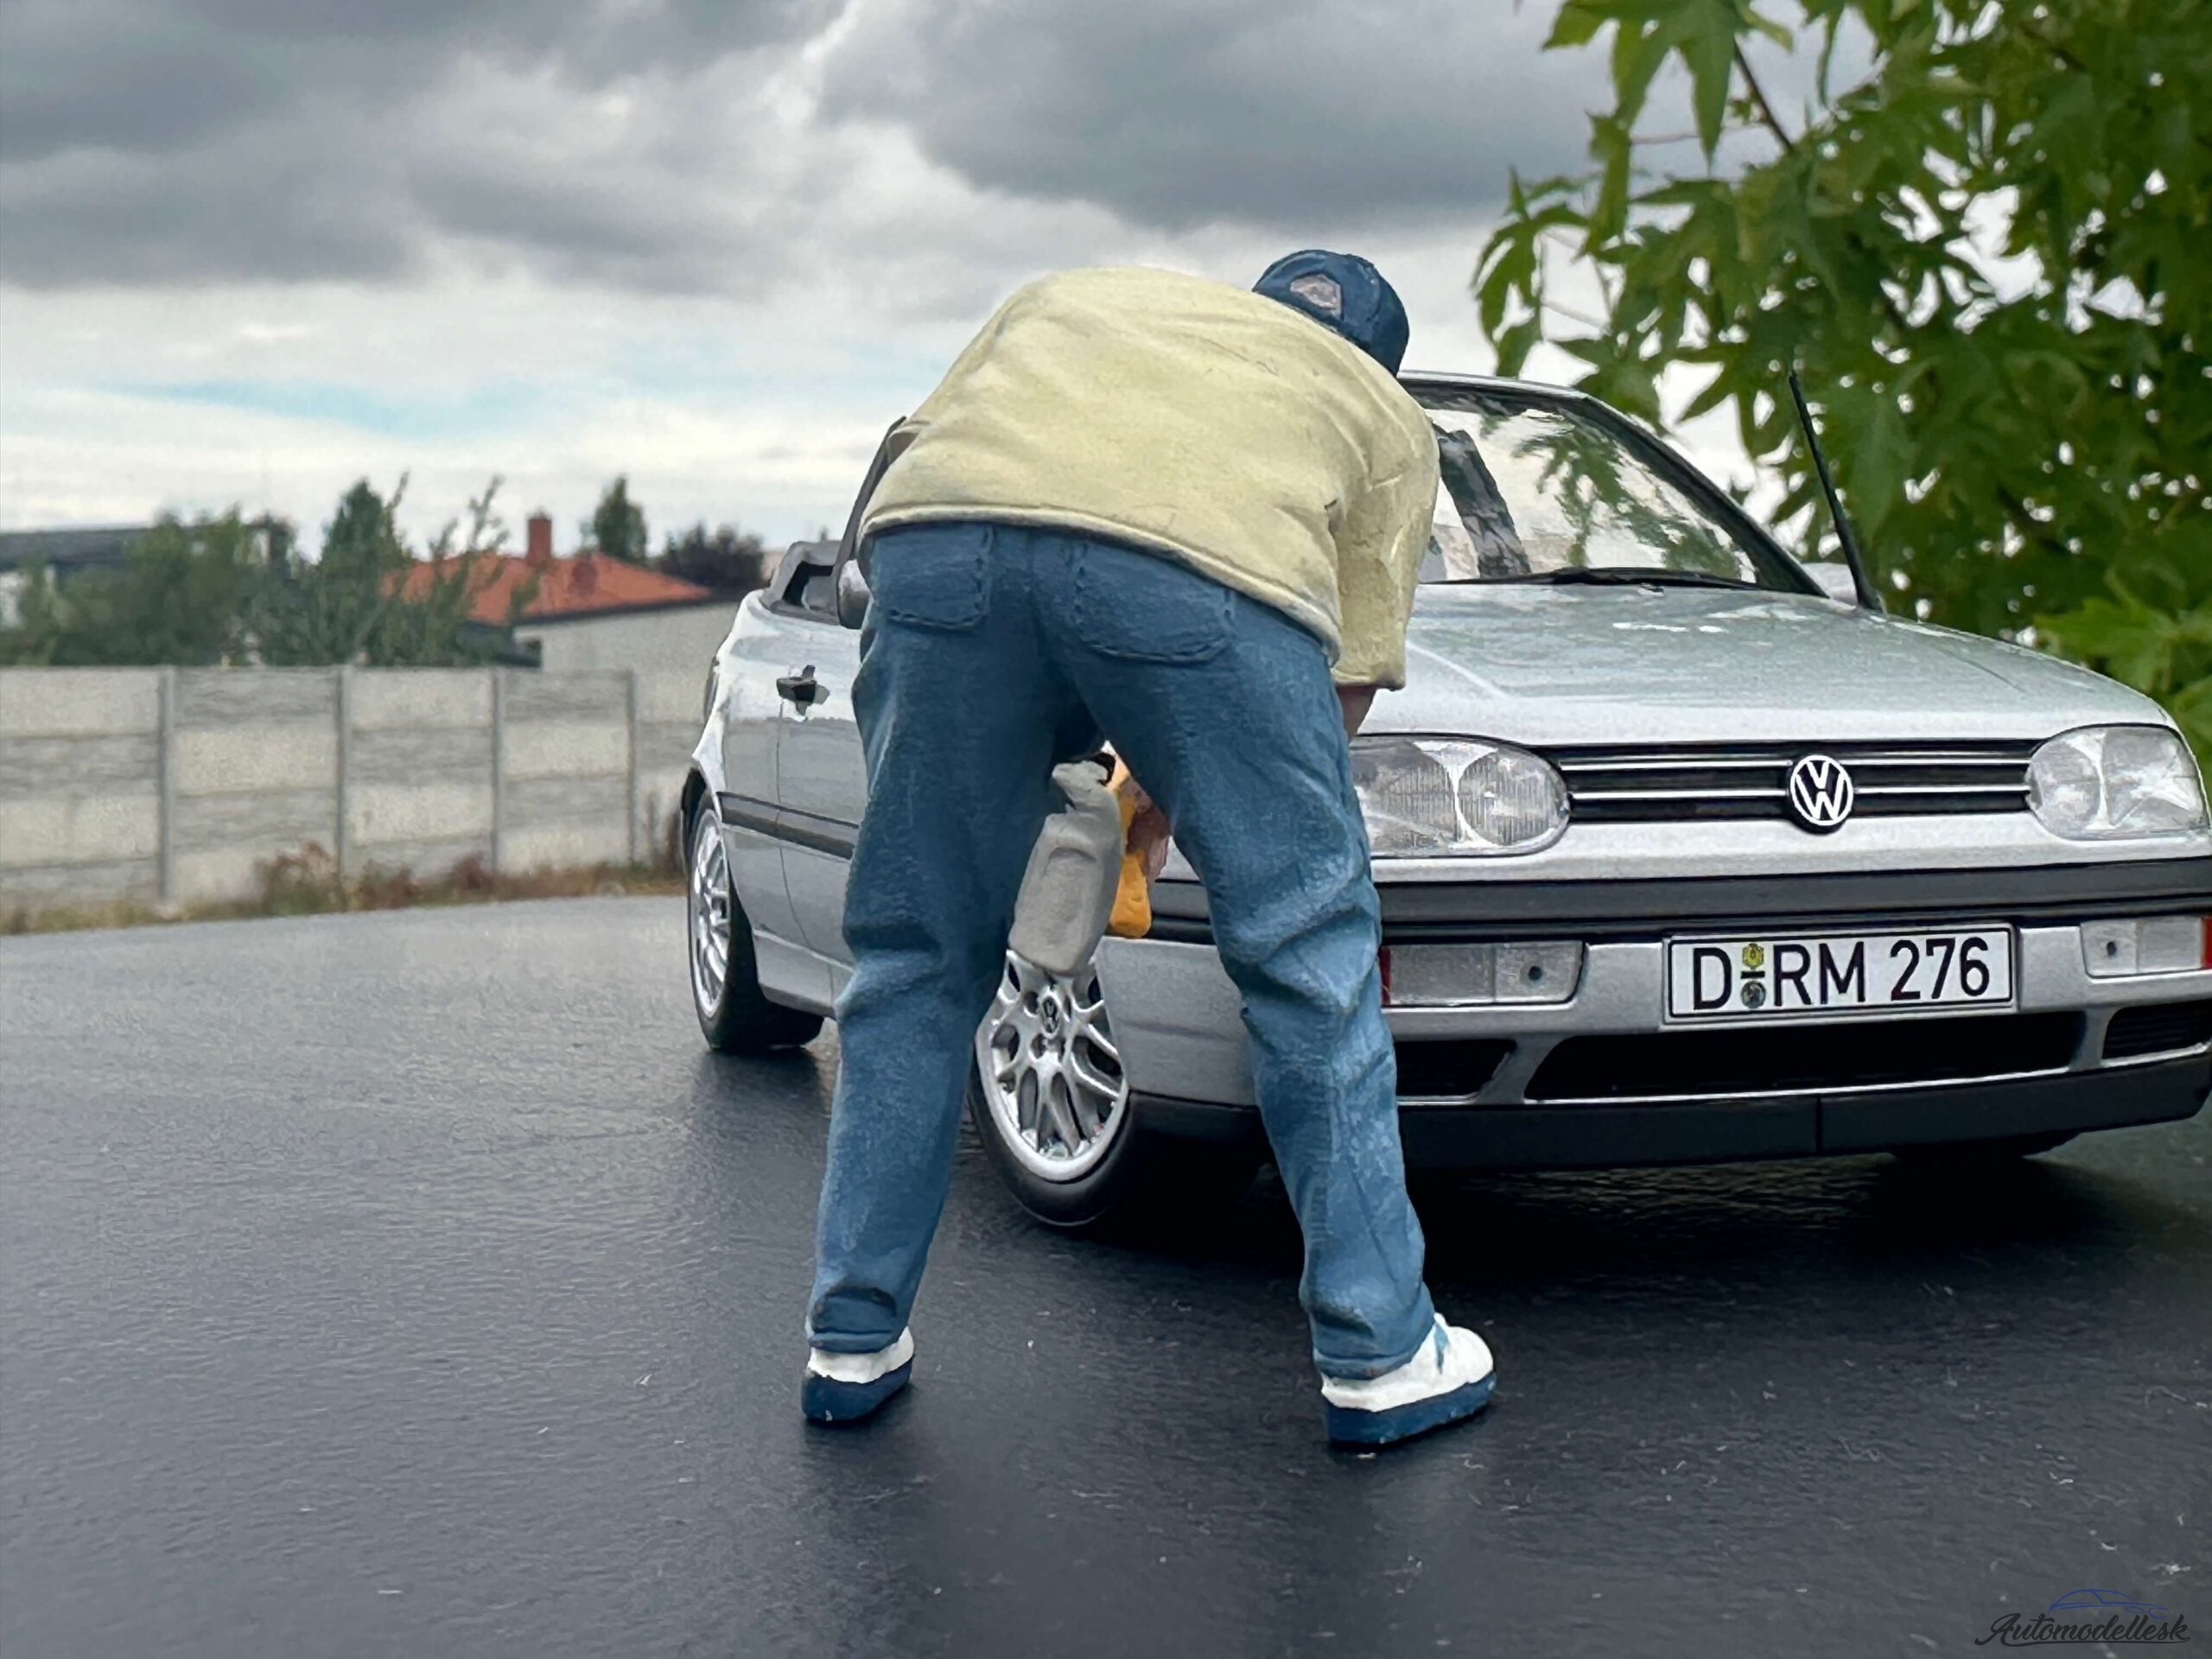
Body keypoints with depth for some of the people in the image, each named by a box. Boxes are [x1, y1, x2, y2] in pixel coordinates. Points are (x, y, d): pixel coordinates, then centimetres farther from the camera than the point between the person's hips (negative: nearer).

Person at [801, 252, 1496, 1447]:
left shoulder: (1066, 297, 43)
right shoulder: (1386, 413, 34)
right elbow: (1350, 678, 25)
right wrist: (1174, 799, 36)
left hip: (935, 538, 3)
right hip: (1210, 561, -3)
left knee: (915, 958, 17)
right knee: (1310, 955, 12)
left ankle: (852, 1343, 25)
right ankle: (1379, 1356, 18)